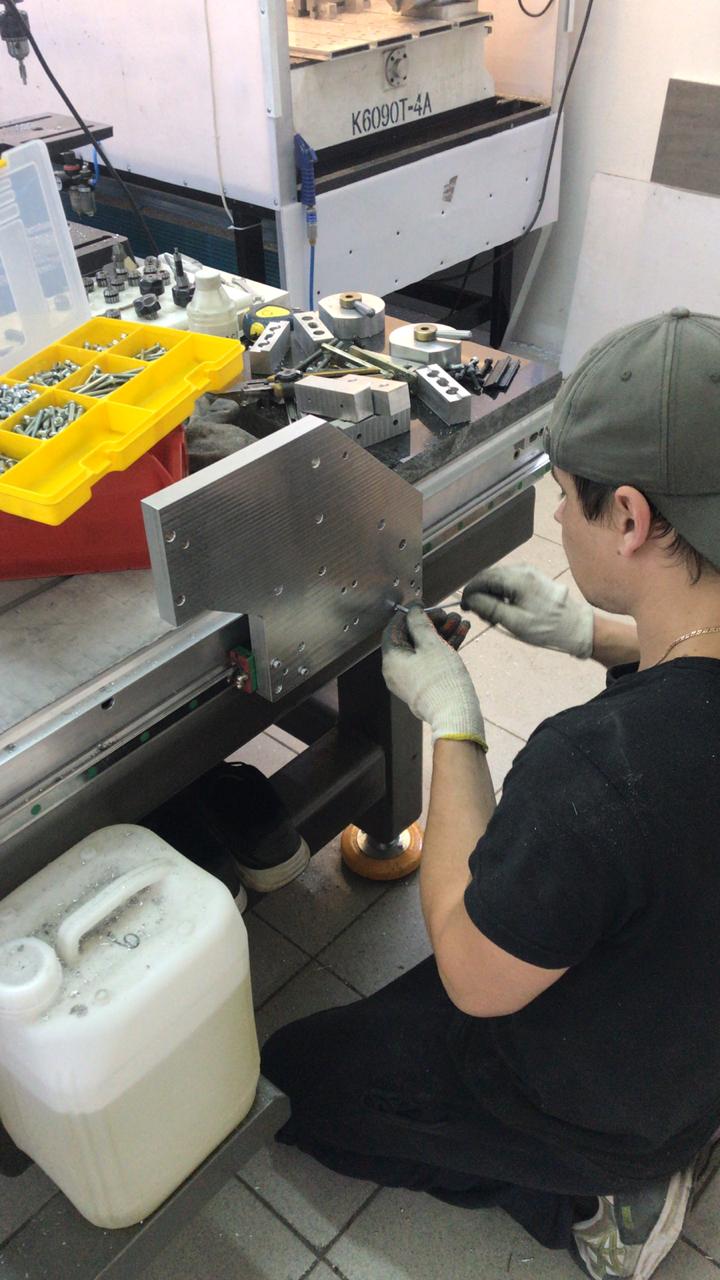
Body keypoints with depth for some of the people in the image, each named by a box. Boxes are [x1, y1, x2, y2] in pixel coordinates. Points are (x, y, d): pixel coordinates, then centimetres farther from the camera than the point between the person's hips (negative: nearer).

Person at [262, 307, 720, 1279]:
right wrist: (591, 633, -7)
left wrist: (452, 719, -22)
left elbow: (475, 979, -25)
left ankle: (586, 1201, 9)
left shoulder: (595, 772, -45)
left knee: (292, 1076, 14)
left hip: (596, 1107, -7)